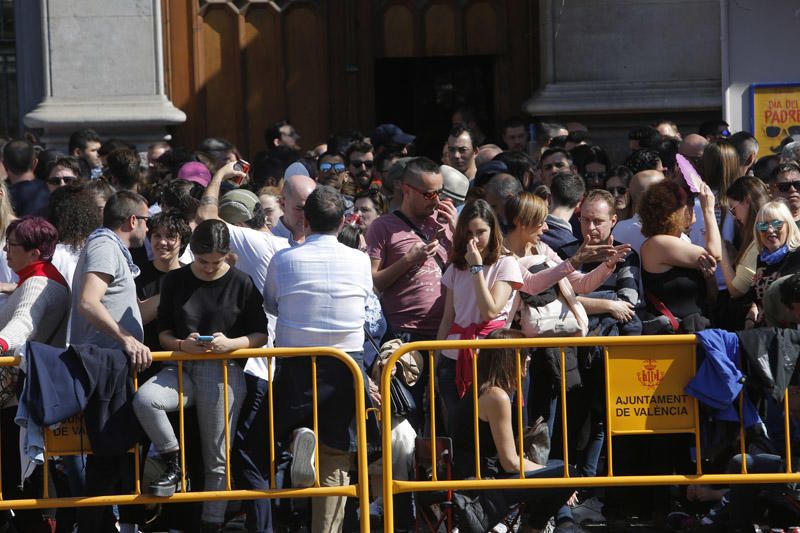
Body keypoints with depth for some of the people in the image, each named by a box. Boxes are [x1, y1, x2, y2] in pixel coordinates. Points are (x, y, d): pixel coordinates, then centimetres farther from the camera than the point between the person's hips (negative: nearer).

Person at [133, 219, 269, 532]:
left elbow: (260, 336, 2)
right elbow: (164, 333, 10)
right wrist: (182, 345, -12)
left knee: (217, 459, 0)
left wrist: (230, 344, -16)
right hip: (182, 368, 2)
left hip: (224, 372, -2)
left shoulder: (241, 284, 1)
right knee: (144, 399, -29)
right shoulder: (175, 281, 7)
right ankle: (173, 466, -10)